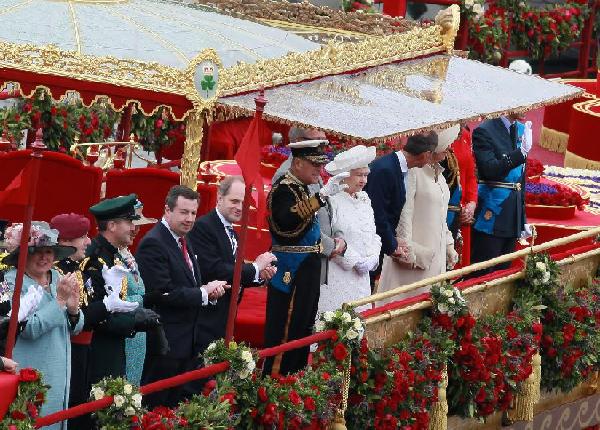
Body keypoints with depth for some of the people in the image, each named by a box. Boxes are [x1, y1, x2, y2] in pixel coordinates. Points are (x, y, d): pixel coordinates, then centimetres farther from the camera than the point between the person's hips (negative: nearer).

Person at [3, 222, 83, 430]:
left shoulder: (58, 278, 9)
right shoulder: (12, 282, -10)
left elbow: (75, 328, 13)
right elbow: (29, 329, -20)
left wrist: (73, 308, -7)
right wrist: (60, 299, -20)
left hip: (59, 373, 7)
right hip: (30, 373, -7)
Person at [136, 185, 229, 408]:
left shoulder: (183, 241, 15)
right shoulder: (153, 244, -16)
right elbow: (163, 294, -22)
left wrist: (210, 291, 0)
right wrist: (204, 293, -13)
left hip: (189, 340, 9)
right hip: (166, 344, -9)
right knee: (162, 407, -3)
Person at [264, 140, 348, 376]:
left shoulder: (304, 188, 13)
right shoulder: (283, 189, -15)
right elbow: (288, 219, -36)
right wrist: (323, 195, -41)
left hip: (307, 273, 10)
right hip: (291, 275, -10)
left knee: (303, 330, 14)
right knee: (285, 333, -7)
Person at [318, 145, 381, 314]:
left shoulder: (364, 199, 14)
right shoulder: (331, 200, -11)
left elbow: (373, 235, 18)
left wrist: (372, 259, -1)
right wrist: (355, 262, -14)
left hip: (361, 279, 7)